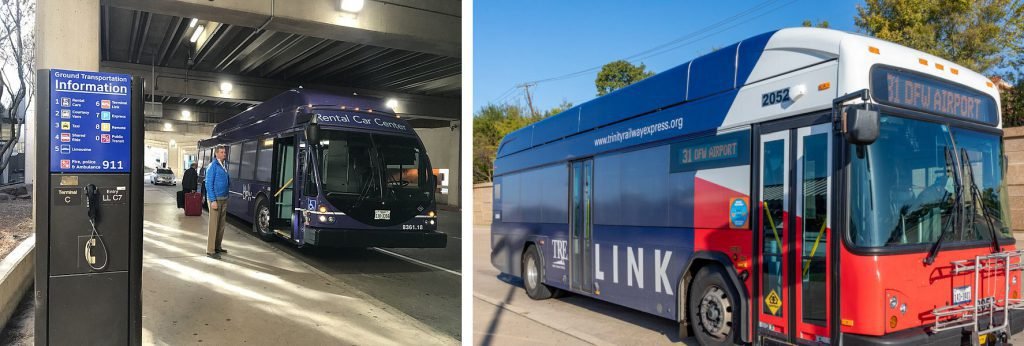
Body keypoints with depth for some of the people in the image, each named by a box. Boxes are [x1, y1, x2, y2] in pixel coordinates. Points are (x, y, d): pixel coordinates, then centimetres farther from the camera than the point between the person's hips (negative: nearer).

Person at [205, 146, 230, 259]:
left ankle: (217, 247, 25)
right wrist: (213, 201, -18)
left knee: (221, 225, 14)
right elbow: (209, 184, -13)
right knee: (213, 225, -5)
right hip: (216, 199, -8)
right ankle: (210, 251, -1)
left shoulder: (225, 165, 11)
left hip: (224, 199, 8)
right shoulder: (213, 166, -11)